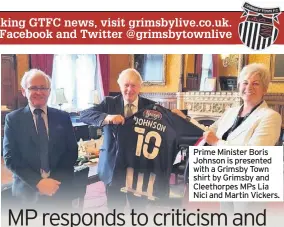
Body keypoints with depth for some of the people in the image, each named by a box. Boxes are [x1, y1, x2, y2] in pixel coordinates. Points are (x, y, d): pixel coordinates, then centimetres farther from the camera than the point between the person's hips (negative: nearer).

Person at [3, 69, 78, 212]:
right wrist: (38, 182, -16)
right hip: (27, 192, -1)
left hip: (60, 189, 2)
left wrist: (56, 180, -12)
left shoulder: (63, 117, 3)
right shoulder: (13, 119, -1)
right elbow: (10, 157, -7)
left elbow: (72, 152, 1)